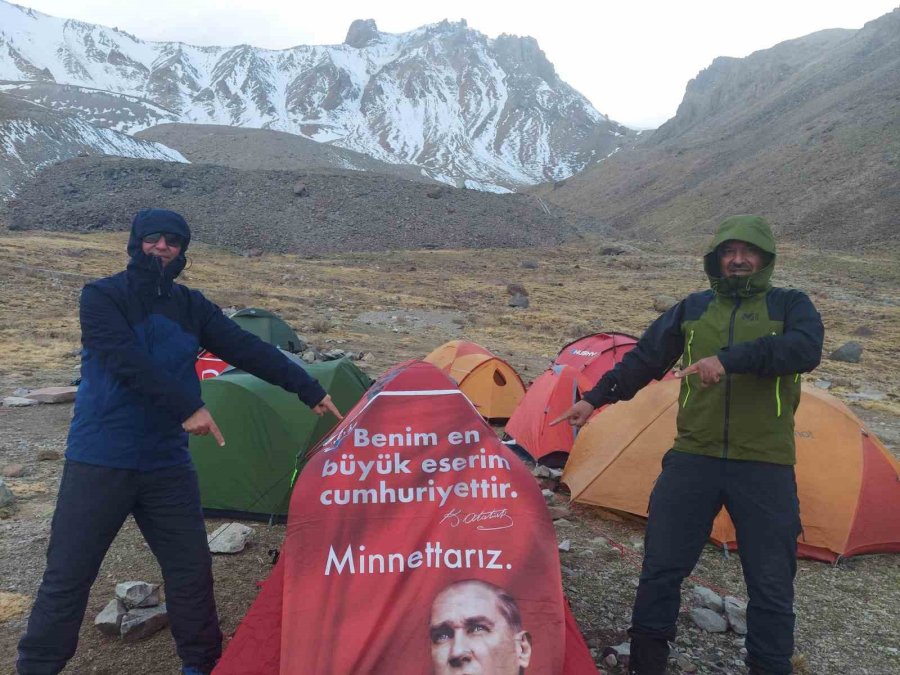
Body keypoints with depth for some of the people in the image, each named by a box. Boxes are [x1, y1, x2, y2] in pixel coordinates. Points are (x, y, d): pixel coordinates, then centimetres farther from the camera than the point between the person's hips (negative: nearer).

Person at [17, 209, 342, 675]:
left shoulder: (192, 307, 7)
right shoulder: (101, 298, -6)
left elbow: (249, 351, 5)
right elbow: (127, 361, -21)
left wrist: (309, 390, 1)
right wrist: (189, 407, -28)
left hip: (167, 464, 4)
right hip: (100, 462, -3)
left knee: (191, 570, 8)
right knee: (67, 576, 4)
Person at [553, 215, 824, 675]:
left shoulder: (790, 306, 3)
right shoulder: (693, 308, 10)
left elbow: (805, 349, -19)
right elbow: (643, 360, 13)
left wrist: (729, 359, -31)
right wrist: (595, 398, 7)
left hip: (764, 467, -2)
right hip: (693, 458, 2)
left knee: (771, 583, 7)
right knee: (661, 565, 5)